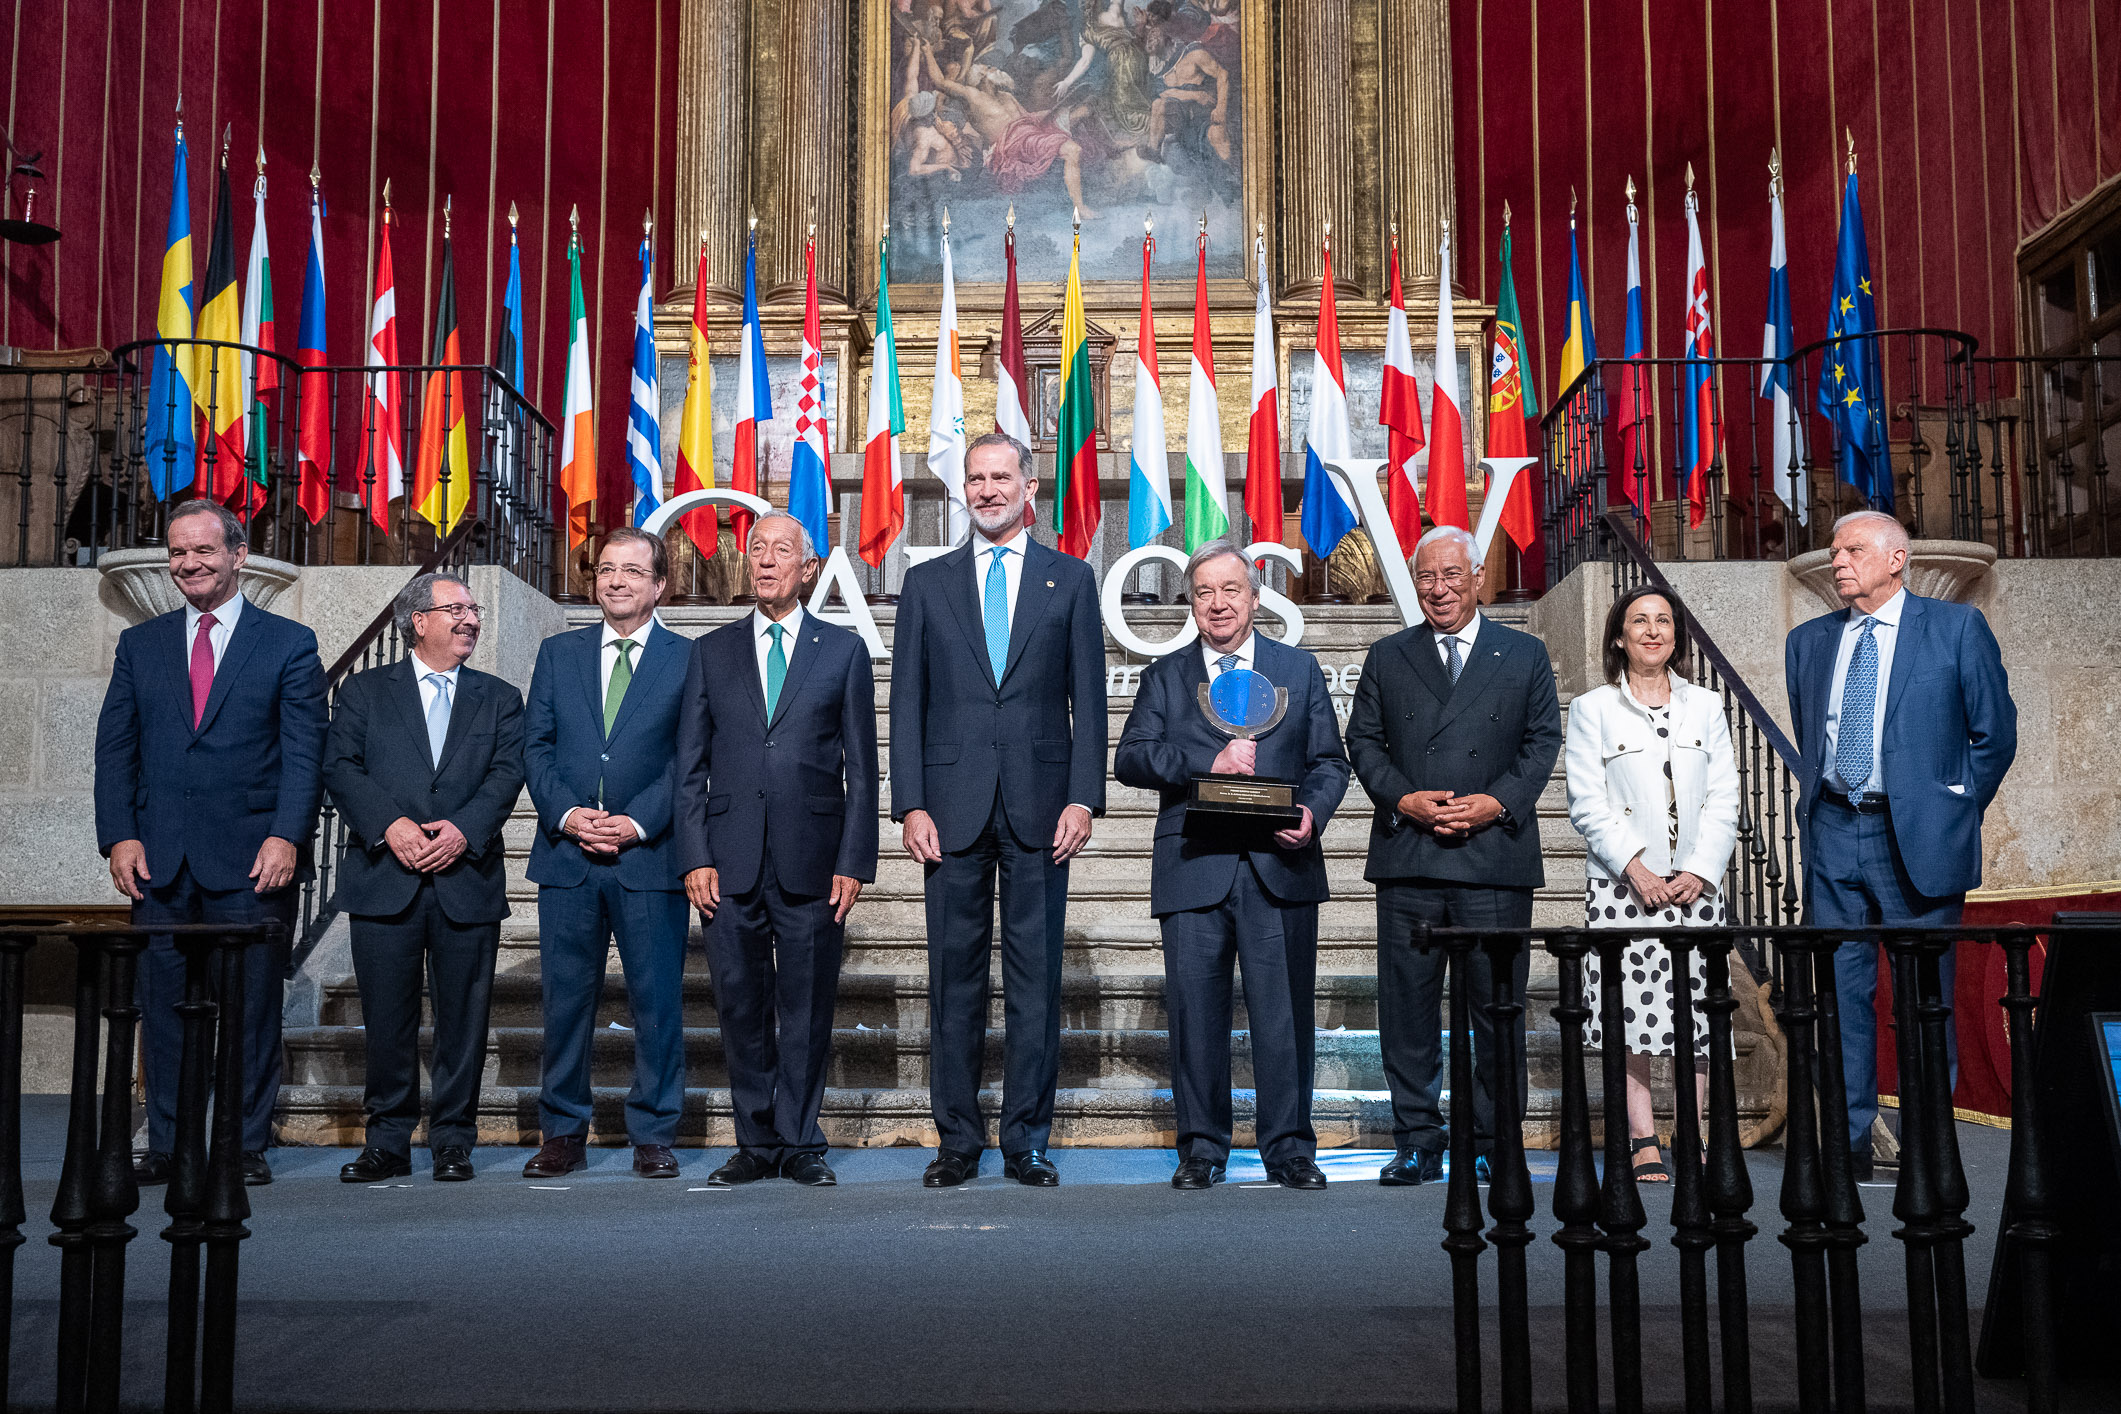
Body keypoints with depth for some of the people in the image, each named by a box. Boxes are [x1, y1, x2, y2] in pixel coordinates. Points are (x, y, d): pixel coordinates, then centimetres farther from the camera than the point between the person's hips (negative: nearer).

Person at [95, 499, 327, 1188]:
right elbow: (115, 749, 10)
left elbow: (305, 752, -3)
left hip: (252, 860, -3)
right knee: (163, 1006, 7)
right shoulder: (139, 645, 14)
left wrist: (286, 836, -15)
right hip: (160, 862, 3)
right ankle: (168, 1145, 16)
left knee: (252, 1008, 2)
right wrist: (118, 837, -2)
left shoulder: (289, 645, 3)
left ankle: (246, 1145, 11)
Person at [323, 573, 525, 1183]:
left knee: (462, 1018, 2)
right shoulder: (365, 690, 11)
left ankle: (453, 1142, 13)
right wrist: (390, 824, -14)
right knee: (387, 1018, 2)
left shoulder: (500, 698, 15)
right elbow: (340, 767, 0)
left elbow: (507, 773, 2)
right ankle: (388, 1142, 13)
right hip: (385, 879, -1)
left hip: (468, 878, 1)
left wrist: (464, 829, -14)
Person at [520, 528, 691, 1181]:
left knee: (657, 1000, 1)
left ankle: (653, 1135, 13)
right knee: (565, 999, 6)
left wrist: (636, 823, -13)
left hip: (651, 856, -2)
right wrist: (567, 813, -8)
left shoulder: (691, 659, 4)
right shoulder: (558, 653, 14)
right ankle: (563, 1134, 18)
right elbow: (536, 747, 8)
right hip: (566, 856, 2)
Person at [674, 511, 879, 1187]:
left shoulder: (843, 651, 8)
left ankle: (801, 1143, 15)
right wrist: (695, 858, -2)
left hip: (811, 862, -1)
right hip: (731, 863, 2)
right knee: (742, 1006, 6)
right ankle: (756, 1143, 18)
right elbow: (690, 767, 9)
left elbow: (861, 768, 4)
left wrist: (854, 862, -4)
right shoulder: (711, 652, 12)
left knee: (807, 1007, 3)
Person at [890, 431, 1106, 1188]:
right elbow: (907, 701, 7)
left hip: (1039, 805, -1)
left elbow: (1088, 699, 5)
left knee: (1036, 977, 2)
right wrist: (911, 804, -2)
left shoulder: (1070, 579, 8)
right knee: (954, 976, 5)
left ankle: (1027, 1139, 11)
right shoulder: (927, 582, 10)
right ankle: (957, 1138, 14)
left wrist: (1083, 797, -5)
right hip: (954, 805, 1)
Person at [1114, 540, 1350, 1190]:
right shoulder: (1165, 676, 14)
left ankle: (1289, 1147, 11)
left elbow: (1330, 762, 11)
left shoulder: (1300, 670, 15)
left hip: (1281, 867, 0)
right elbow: (1130, 759, 2)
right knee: (1195, 1010, 2)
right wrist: (1208, 763, -12)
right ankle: (1201, 1147, 14)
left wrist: (1312, 811, -9)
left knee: (1285, 1011, 0)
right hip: (1194, 865, 0)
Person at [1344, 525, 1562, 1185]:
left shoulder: (1525, 655, 11)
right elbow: (1364, 741, 10)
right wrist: (1402, 799, -7)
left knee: (1497, 1007, 2)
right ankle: (1418, 1144, 12)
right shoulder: (1387, 657, 14)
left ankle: (1493, 1144, 13)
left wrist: (1496, 803, -9)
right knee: (1407, 1007, 3)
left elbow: (1542, 741, 6)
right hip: (1407, 856, 1)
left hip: (1495, 855, -1)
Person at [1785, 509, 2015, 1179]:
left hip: (1917, 838, -4)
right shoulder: (1808, 641, 12)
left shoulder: (1958, 628, 0)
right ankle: (1847, 1144, 12)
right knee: (1838, 992, 4)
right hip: (1832, 834, 4)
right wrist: (1824, 803, 14)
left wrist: (1953, 813, 3)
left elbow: (1995, 732, 3)